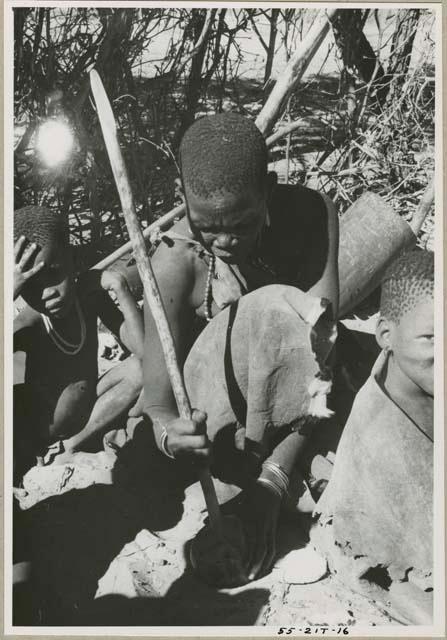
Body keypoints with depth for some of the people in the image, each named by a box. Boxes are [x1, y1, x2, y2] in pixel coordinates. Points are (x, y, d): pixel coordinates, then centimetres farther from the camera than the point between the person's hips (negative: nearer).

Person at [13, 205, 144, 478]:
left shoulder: (89, 295, -12)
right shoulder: (28, 326, -23)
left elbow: (145, 351, -18)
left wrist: (120, 287, -26)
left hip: (86, 419, 4)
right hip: (34, 437, -4)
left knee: (142, 368, -16)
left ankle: (71, 445, -8)